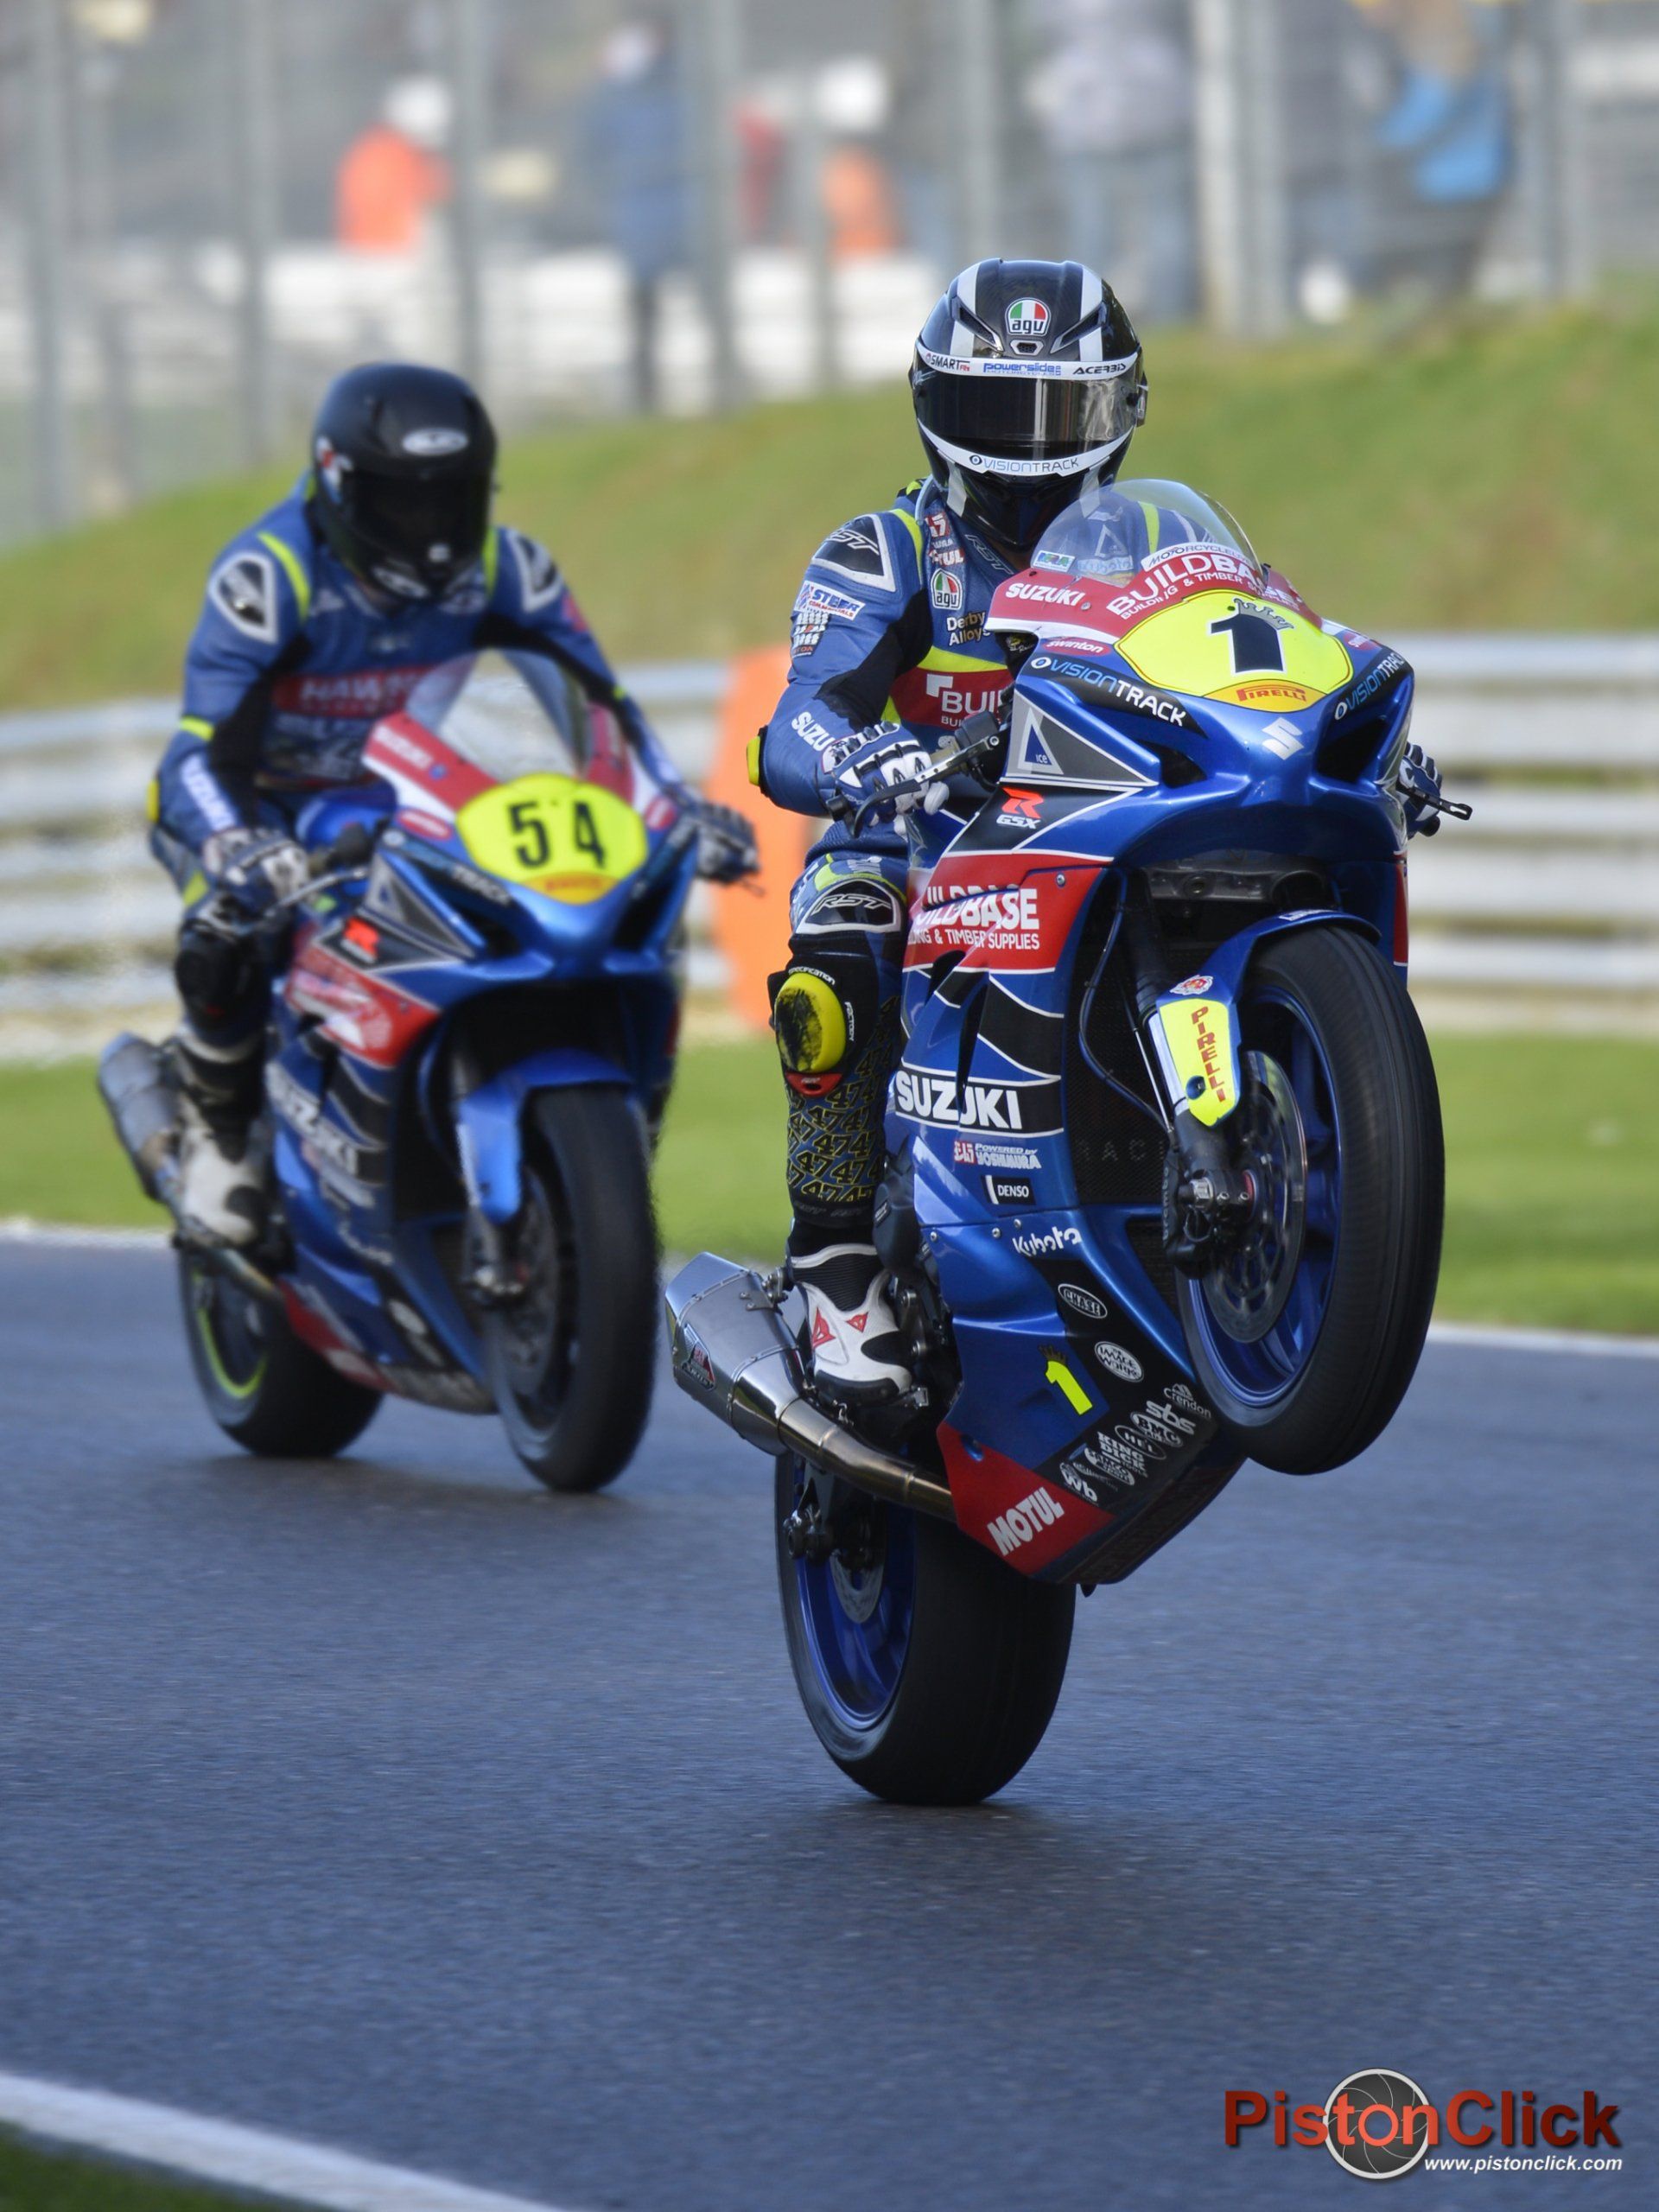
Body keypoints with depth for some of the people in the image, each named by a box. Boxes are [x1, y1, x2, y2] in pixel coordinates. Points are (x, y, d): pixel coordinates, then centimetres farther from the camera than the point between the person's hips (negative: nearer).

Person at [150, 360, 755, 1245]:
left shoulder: (504, 568, -9)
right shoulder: (266, 574, -25)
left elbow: (600, 700, -7)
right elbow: (204, 749, -33)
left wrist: (682, 808, -24)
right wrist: (241, 849, -55)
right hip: (269, 808, -4)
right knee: (225, 942, -36)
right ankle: (216, 1124, -6)